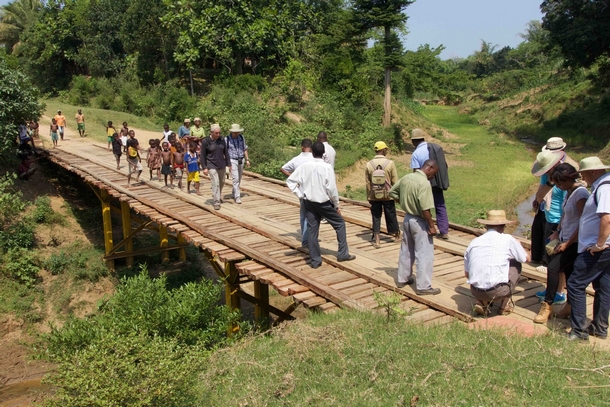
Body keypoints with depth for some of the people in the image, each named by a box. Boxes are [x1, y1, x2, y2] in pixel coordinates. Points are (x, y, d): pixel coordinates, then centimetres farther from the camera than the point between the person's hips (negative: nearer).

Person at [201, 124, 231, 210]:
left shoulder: (222, 140, -1)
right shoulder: (205, 141, -11)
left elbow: (226, 153, 8)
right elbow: (202, 155, -7)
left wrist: (229, 164, 7)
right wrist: (204, 168, -11)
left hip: (221, 165, 5)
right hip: (211, 165, -5)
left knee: (222, 182, 17)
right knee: (215, 183, -12)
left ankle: (218, 196, 44)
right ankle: (216, 202, -7)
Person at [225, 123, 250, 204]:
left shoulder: (241, 137, 1)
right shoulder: (227, 139, -10)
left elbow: (245, 149, 10)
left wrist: (247, 160, 7)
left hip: (241, 160, 5)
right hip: (232, 161, -5)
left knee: (239, 179, 14)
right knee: (235, 179, -13)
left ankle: (234, 194, 33)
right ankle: (237, 197, -11)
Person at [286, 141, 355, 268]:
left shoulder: (305, 165, -6)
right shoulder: (327, 167, -15)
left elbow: (290, 181, -5)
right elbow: (332, 189, -13)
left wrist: (300, 195, 2)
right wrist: (336, 205, -2)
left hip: (309, 203, 3)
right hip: (324, 203, -3)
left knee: (312, 230, 8)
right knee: (340, 224, 15)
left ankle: (315, 260, 11)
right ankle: (343, 254, 17)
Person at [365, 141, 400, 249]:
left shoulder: (369, 164, -5)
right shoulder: (390, 163, -10)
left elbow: (367, 183, 0)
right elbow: (395, 181, -6)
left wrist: (369, 197, 9)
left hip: (374, 196, 1)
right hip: (388, 195, -1)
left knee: (376, 217, 7)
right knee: (391, 216, 14)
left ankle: (377, 240, 5)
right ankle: (397, 236, 31)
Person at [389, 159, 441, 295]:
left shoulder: (406, 177, 2)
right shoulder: (424, 183, -22)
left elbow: (392, 192, 13)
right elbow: (425, 208, -25)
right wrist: (431, 226, -16)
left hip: (407, 218, 8)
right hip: (419, 221, -8)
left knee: (406, 250, 20)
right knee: (424, 254, 0)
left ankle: (403, 279, 31)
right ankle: (423, 286, 4)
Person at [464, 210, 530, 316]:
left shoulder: (473, 242, 11)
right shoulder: (507, 239, 2)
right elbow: (526, 258, 19)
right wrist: (511, 254, 40)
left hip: (475, 292, 4)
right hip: (498, 292, -4)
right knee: (516, 264, 22)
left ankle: (482, 302, 14)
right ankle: (505, 304, 20)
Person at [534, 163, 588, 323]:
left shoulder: (580, 193, -19)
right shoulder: (569, 192, 8)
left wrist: (567, 243, -18)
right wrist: (557, 232, 12)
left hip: (575, 243, -9)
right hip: (566, 240, 9)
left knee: (553, 268, -13)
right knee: (567, 271, 13)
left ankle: (547, 305, -1)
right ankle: (571, 304, 25)